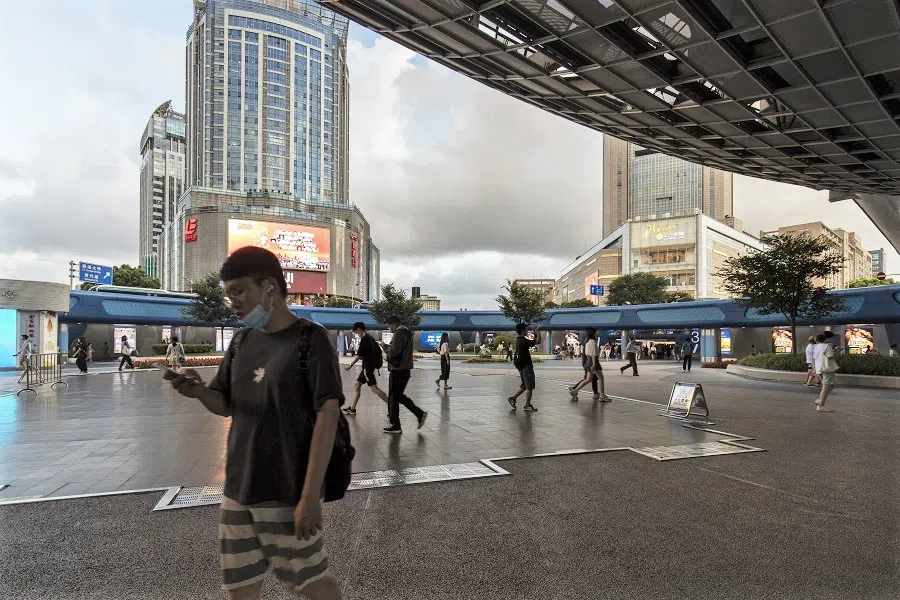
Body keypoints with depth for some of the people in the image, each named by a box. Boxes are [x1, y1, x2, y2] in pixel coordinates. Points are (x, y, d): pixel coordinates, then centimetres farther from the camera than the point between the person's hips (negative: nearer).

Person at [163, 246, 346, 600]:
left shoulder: (310, 339, -14)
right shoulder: (242, 341, 6)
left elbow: (327, 417, -17)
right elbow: (225, 405, 12)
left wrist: (310, 495, -19)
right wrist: (199, 391, -11)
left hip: (288, 492, -6)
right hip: (237, 490, 6)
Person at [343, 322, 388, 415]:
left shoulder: (364, 339, -15)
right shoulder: (370, 338, 13)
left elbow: (359, 355, -15)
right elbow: (378, 350, 18)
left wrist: (351, 365, -6)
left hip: (368, 366, -10)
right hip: (367, 366, 10)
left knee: (374, 388, -12)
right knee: (357, 385, 13)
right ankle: (352, 408, 18)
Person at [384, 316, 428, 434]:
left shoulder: (399, 333, -14)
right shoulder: (407, 332, 17)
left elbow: (394, 351, -22)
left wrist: (388, 348, -2)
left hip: (398, 370, -10)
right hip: (406, 369, 10)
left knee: (393, 397, 0)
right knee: (399, 395, 18)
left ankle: (395, 426, 5)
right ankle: (420, 413, 13)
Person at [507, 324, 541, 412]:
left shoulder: (519, 340, 11)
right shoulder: (523, 341, -20)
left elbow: (533, 342, 24)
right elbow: (538, 341, -20)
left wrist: (535, 334, 16)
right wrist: (538, 332, -8)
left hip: (522, 366, 10)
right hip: (526, 366, -10)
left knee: (525, 385, 20)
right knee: (529, 387, -1)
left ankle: (513, 398, 20)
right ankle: (527, 406, 4)